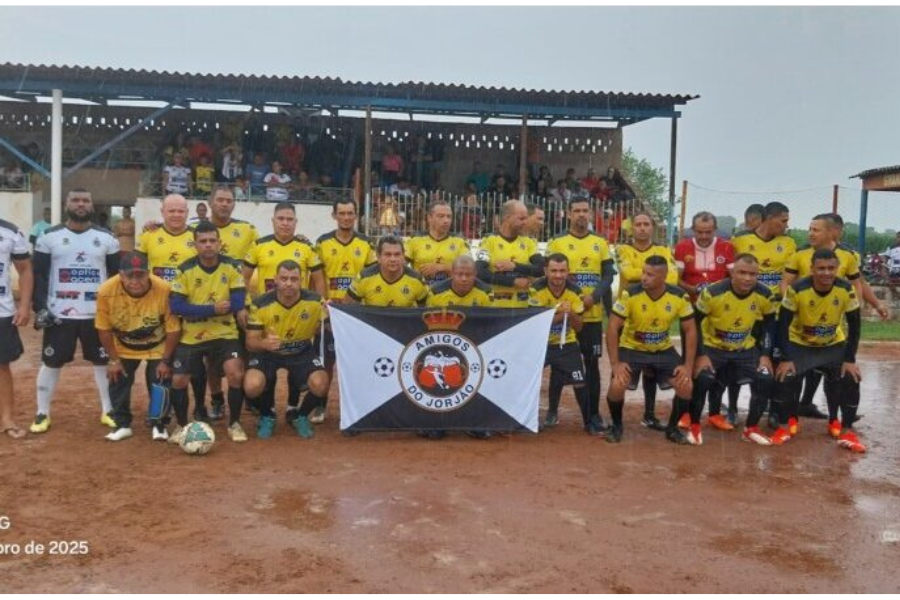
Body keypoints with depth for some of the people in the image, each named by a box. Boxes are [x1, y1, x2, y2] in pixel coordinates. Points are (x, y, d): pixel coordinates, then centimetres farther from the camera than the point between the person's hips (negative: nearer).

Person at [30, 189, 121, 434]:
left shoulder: (106, 238, 3)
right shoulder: (49, 237, 0)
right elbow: (38, 275, 1)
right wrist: (39, 307, -8)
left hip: (97, 314, 1)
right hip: (59, 314, -1)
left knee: (104, 362, 8)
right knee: (51, 363, 6)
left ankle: (108, 411, 21)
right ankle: (42, 414, 20)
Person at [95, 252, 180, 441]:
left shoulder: (164, 290, -34)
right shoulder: (106, 291, -29)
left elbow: (173, 329, -20)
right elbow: (104, 329, -12)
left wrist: (165, 360, -14)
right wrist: (113, 359, -7)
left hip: (158, 347, -2)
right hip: (123, 347, 2)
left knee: (159, 383, -1)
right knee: (117, 382, 3)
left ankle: (159, 424, 20)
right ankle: (122, 425, 22)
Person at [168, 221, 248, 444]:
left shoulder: (232, 267, -8)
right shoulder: (185, 270, -9)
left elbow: (237, 303, -15)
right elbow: (176, 306, -17)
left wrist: (198, 311, -20)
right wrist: (213, 309, -25)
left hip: (224, 333, -1)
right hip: (191, 336, 1)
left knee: (236, 374, -18)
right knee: (178, 381, -2)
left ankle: (234, 424, 3)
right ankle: (181, 425, 23)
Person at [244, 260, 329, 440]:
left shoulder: (315, 301, -19)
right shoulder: (261, 304, -20)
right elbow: (250, 343, -16)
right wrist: (264, 343, -41)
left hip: (302, 351, 1)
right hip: (268, 352, -1)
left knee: (320, 385, -26)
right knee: (252, 386, -29)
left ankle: (300, 416, 10)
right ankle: (267, 416, 8)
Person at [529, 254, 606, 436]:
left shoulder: (575, 291, -12)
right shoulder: (536, 289, -19)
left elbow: (578, 327, -8)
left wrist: (571, 314, -29)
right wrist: (560, 314, -31)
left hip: (566, 344, 1)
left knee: (580, 383, -2)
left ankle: (592, 421, 16)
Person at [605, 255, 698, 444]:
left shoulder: (680, 297, -16)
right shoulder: (630, 294, -23)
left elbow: (690, 330, -6)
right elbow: (613, 327, -19)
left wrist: (688, 365, -13)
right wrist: (615, 363, -23)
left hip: (664, 350, 2)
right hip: (632, 348, -2)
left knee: (686, 386, -14)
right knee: (616, 386, -23)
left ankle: (672, 428, 12)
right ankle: (617, 426, 6)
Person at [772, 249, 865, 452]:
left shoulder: (846, 290, -19)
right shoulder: (797, 290, -26)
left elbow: (854, 326, -10)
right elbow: (783, 324, -20)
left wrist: (850, 359, -16)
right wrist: (786, 359, -25)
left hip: (834, 345, 2)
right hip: (800, 344, -2)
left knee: (851, 379, -17)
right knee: (784, 378, -22)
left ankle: (846, 430, 2)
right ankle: (786, 425, 0)